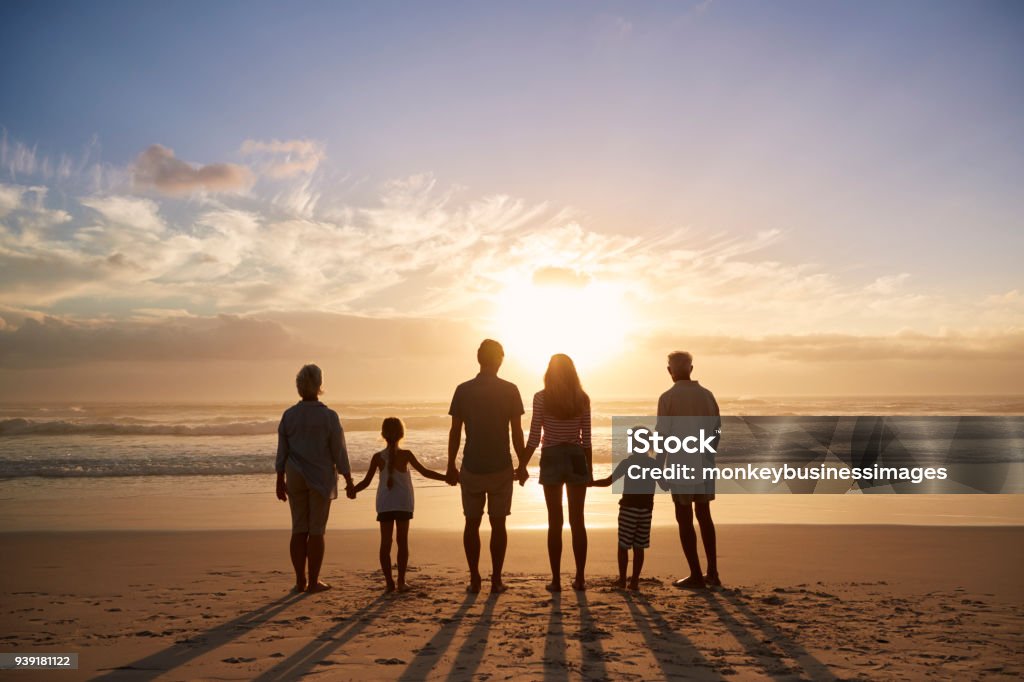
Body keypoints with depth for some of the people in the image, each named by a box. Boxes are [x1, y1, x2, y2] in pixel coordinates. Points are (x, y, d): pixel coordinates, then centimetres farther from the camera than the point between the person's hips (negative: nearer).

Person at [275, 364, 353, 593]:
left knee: (299, 529, 8)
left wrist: (280, 480, 10)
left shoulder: (288, 415, -1)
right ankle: (313, 582, 6)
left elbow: (282, 452, 3)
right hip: (321, 478, -3)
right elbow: (339, 452, -8)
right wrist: (348, 480, 0)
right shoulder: (329, 416, -11)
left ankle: (300, 580, 12)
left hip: (295, 478, 3)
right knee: (317, 530, 2)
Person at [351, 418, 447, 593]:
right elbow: (425, 472, -7)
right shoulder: (405, 455, -7)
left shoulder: (378, 457, -2)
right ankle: (401, 581, 3)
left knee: (385, 543, 5)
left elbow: (366, 481, -1)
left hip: (384, 504, 1)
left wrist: (352, 490, 16)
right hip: (403, 503, -1)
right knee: (402, 542, 4)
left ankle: (389, 581, 3)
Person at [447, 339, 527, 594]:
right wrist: (523, 464, 7)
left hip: (471, 468, 1)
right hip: (501, 468, -1)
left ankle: (474, 579, 11)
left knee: (472, 523, 11)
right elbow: (517, 432, -4)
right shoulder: (509, 390, -5)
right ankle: (496, 580, 9)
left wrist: (450, 466, 9)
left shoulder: (463, 390, -2)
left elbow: (455, 432, -1)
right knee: (498, 524, 7)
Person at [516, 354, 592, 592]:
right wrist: (589, 467, 12)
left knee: (555, 521, 5)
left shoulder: (542, 397, -6)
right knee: (577, 520, 9)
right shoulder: (582, 398, 1)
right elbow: (586, 438, 2)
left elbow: (534, 437, -8)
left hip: (551, 460, -2)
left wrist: (522, 465, 0)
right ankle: (580, 578, 13)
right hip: (576, 459, 2)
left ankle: (556, 580, 7)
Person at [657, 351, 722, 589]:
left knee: (684, 518, 4)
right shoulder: (707, 395, 4)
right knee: (704, 515, 16)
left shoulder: (668, 397, -10)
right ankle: (712, 572, 17)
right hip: (704, 464, 5)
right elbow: (717, 430, 7)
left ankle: (696, 575, 5)